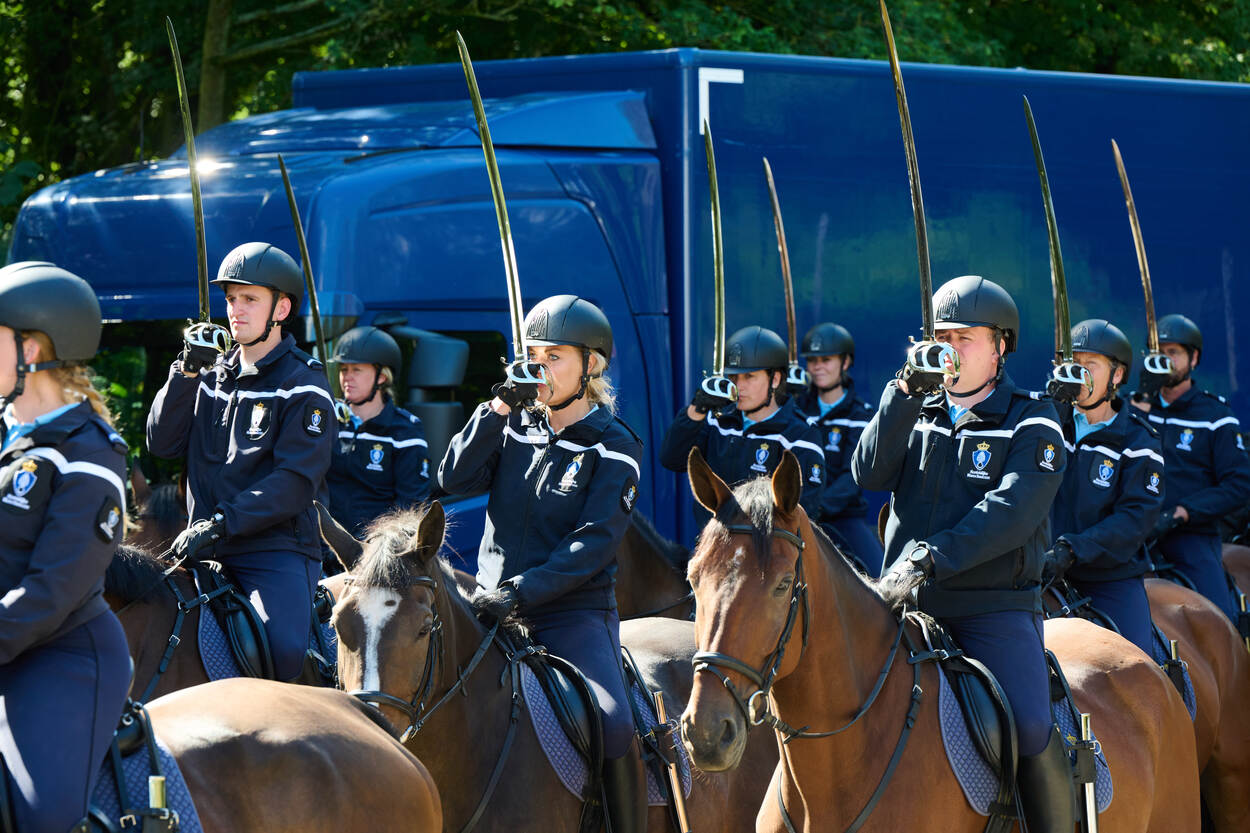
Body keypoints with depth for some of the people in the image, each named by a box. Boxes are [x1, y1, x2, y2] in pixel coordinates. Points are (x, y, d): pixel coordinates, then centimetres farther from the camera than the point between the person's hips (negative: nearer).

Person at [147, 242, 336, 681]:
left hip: (277, 549, -6)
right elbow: (162, 443, 10)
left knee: (284, 649, -30)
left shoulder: (304, 386, -1)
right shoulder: (212, 374, 18)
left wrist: (221, 525, -20)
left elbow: (295, 481, -12)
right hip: (208, 549, 6)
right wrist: (185, 371, -1)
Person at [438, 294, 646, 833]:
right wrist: (499, 407, -6)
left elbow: (592, 544, -11)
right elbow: (455, 479, 1)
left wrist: (520, 592, -22)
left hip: (575, 612, -4)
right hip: (495, 604, 4)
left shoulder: (614, 449, -1)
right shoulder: (516, 427, 13)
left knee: (615, 728, -26)